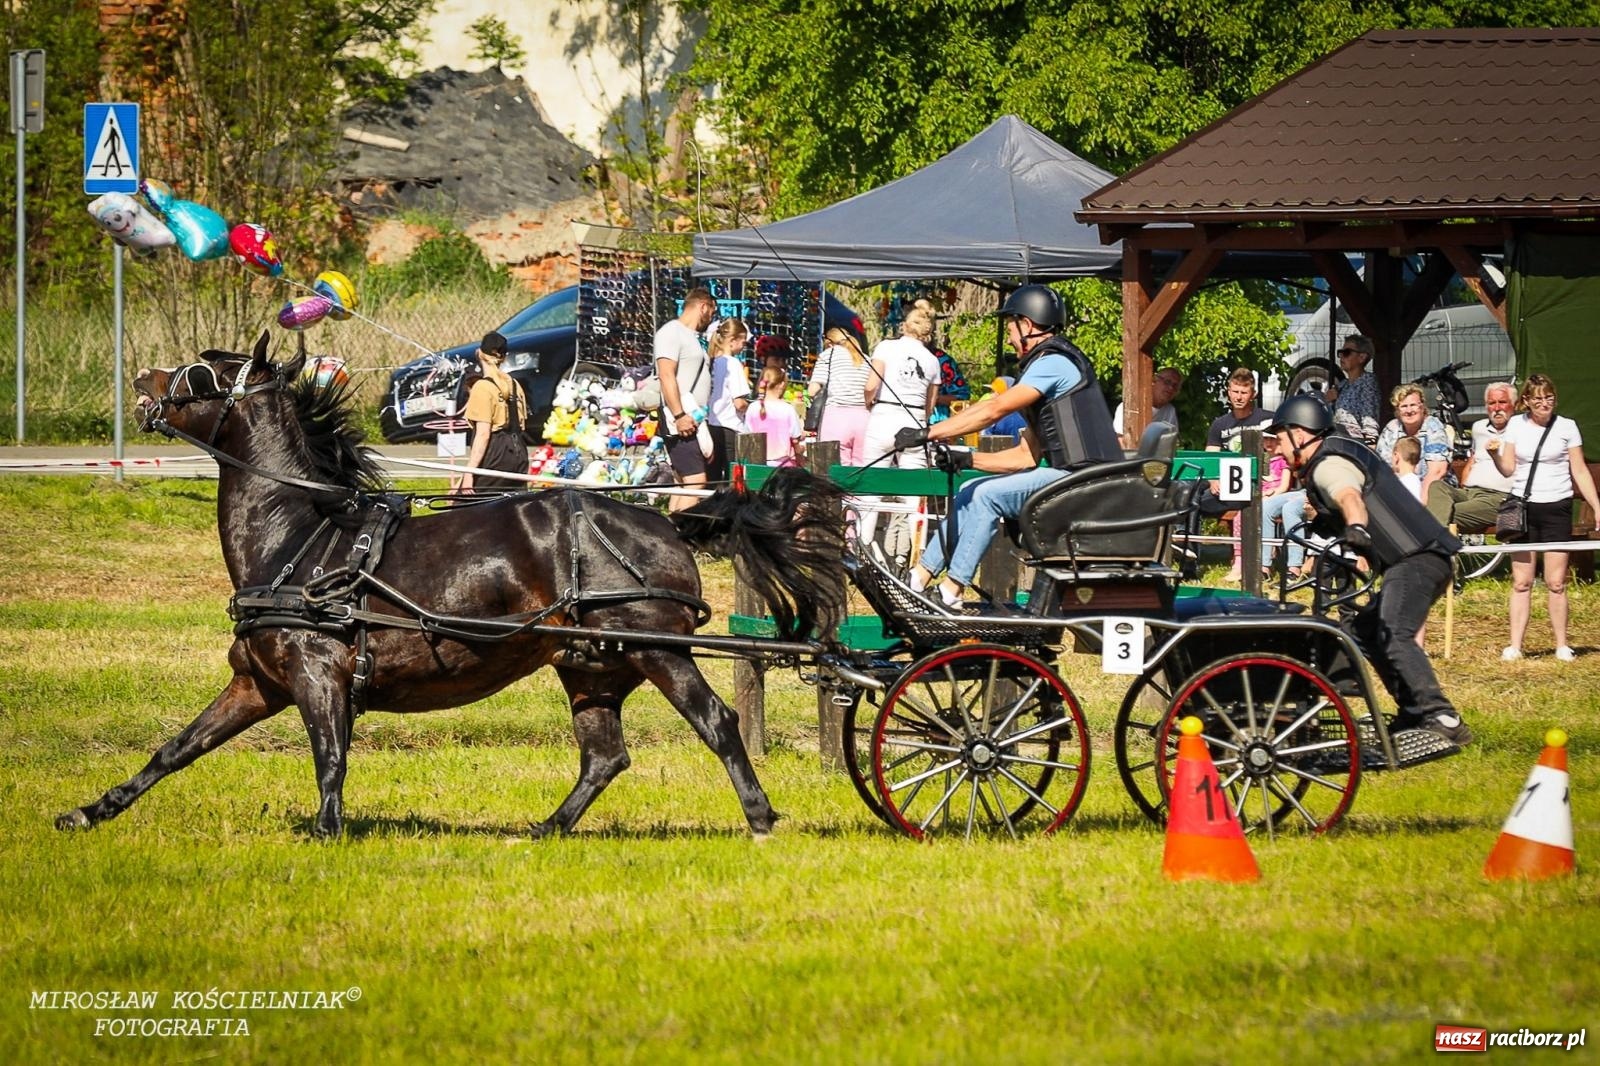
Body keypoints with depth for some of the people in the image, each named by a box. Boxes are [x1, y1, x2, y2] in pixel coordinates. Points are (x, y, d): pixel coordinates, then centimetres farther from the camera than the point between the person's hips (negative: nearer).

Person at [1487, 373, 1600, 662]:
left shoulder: (1566, 427, 2)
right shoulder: (1516, 425, 6)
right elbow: (1508, 470, 5)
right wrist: (1495, 454, -15)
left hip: (1556, 508, -1)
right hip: (1523, 508, 1)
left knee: (1556, 583, -2)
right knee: (1521, 582, 1)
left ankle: (1562, 645, 5)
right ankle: (1515, 646, 2)